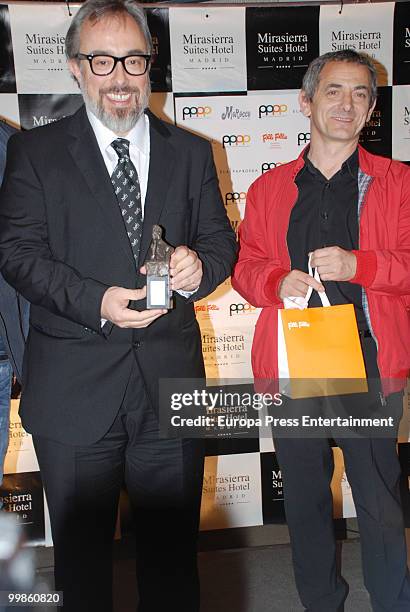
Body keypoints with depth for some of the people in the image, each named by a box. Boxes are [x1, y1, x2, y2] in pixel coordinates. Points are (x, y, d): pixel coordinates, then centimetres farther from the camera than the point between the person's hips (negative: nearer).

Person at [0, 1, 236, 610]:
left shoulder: (191, 153, 10)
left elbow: (222, 240, 8)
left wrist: (199, 264, -16)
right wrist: (95, 301, -20)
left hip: (169, 380, 2)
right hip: (74, 390, -1)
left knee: (173, 548, 17)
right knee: (80, 549, 16)